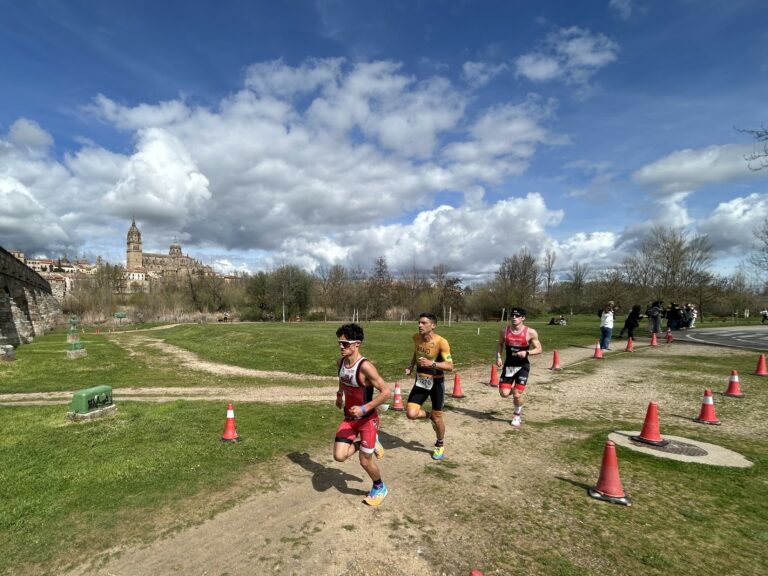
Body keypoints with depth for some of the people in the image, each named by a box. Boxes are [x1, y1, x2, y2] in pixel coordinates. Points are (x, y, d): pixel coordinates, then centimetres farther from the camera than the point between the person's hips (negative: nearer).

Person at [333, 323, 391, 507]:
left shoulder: (365, 366, -28)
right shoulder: (341, 362, -5)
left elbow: (386, 391, -27)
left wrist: (364, 409, -30)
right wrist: (340, 394, 9)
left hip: (367, 419, -6)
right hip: (349, 418, 6)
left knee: (365, 461, 6)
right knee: (339, 456, -2)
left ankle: (380, 488, 37)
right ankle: (372, 444, 24)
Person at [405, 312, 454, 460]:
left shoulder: (441, 342, -23)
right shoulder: (416, 337, -6)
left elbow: (450, 366, -22)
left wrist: (432, 364, -35)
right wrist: (411, 366, 0)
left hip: (436, 382, -4)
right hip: (420, 381, 4)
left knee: (437, 419, 7)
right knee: (411, 414, -11)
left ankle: (440, 445, 36)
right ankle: (429, 415, 23)